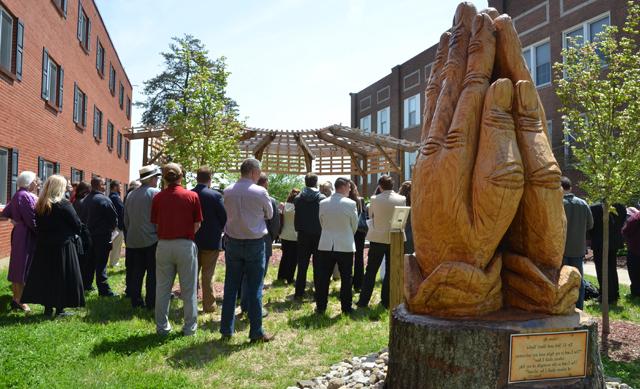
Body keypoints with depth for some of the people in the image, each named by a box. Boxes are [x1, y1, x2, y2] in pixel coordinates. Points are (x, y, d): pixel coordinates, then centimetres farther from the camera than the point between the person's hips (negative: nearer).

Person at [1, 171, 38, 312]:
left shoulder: (18, 195, 12)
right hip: (27, 236, -10)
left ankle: (16, 298, 25)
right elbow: (31, 219, -22)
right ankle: (19, 301, 4)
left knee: (18, 266, 16)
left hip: (19, 233, 10)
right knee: (24, 267, -3)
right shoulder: (25, 196, -17)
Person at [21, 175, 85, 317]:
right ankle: (60, 308, 8)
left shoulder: (39, 205, 4)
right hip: (63, 246, -6)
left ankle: (48, 307, 18)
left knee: (46, 275, 12)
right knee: (62, 276, 4)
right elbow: (77, 224, -12)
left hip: (43, 245, 6)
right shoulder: (63, 204, -15)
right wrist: (74, 234, 8)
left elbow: (37, 225, 9)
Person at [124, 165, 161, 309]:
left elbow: (126, 220, 15)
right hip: (151, 239, -6)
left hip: (133, 239, 6)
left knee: (136, 272, 12)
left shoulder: (131, 195, 9)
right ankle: (151, 303, 2)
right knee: (153, 273, 1)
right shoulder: (155, 193, -10)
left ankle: (135, 301, 17)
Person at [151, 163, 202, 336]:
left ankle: (162, 326, 20)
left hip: (163, 245, 2)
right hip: (186, 245, -2)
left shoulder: (158, 197, -1)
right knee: (188, 289, 7)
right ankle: (189, 327, 13)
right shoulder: (192, 196, -5)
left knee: (162, 288, 12)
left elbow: (156, 223, 3)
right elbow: (197, 225, -2)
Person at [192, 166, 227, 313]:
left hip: (192, 239, 4)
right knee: (207, 274, 4)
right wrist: (218, 230, 9)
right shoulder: (215, 195, -15)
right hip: (211, 240, -3)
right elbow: (224, 217, -10)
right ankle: (209, 305, 11)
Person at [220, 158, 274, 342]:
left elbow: (227, 214, 11)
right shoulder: (260, 192, -12)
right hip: (255, 243, -3)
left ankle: (226, 329, 18)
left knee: (230, 287, 11)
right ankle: (256, 332, 10)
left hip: (232, 242, 4)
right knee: (254, 289, 3)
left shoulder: (228, 192, -1)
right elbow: (269, 215, 2)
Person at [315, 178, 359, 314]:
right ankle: (346, 307, 12)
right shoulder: (350, 204, -9)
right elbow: (355, 225, 1)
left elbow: (321, 222, 10)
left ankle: (321, 307, 13)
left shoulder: (323, 203, 0)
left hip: (325, 245, 3)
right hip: (345, 246, -3)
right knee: (346, 278, 7)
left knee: (323, 277, 8)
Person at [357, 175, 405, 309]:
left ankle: (363, 300, 10)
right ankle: (387, 301, 14)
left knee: (371, 271, 7)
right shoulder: (401, 199, -6)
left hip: (378, 239, -1)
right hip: (395, 239, 1)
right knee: (390, 271, 10)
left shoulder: (375, 199, -10)